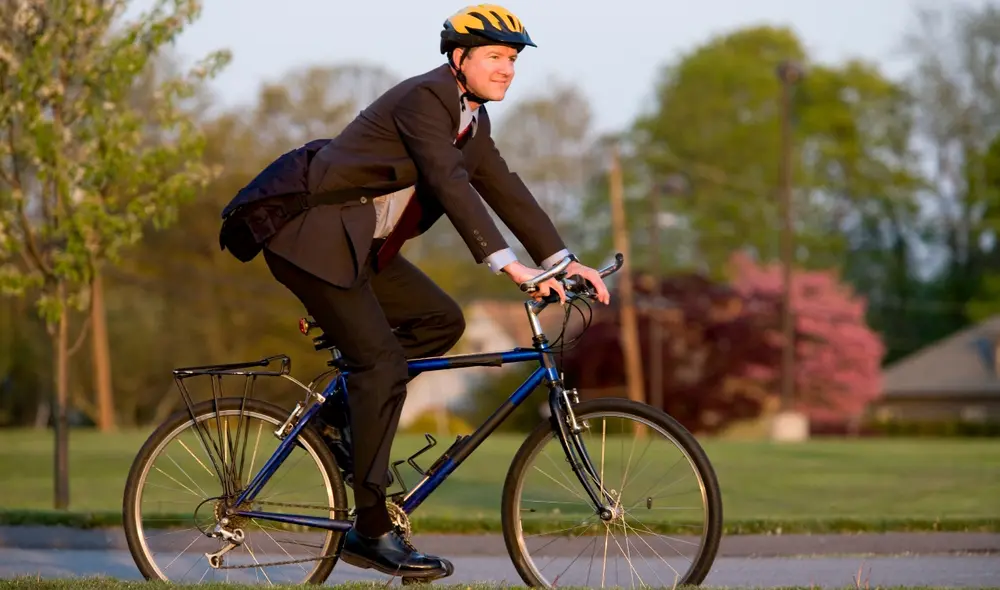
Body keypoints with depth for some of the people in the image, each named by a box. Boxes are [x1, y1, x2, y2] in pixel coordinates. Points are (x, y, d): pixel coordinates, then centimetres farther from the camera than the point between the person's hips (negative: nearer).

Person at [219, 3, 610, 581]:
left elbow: (505, 188, 9)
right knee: (382, 361, -15)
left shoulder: (473, 118, 11)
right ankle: (373, 531, -12)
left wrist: (562, 260, 0)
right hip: (311, 234, -10)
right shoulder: (424, 98, -18)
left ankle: (350, 404, 14)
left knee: (442, 321, 2)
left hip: (360, 244, 10)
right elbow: (450, 184, -29)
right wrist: (507, 263, -36)